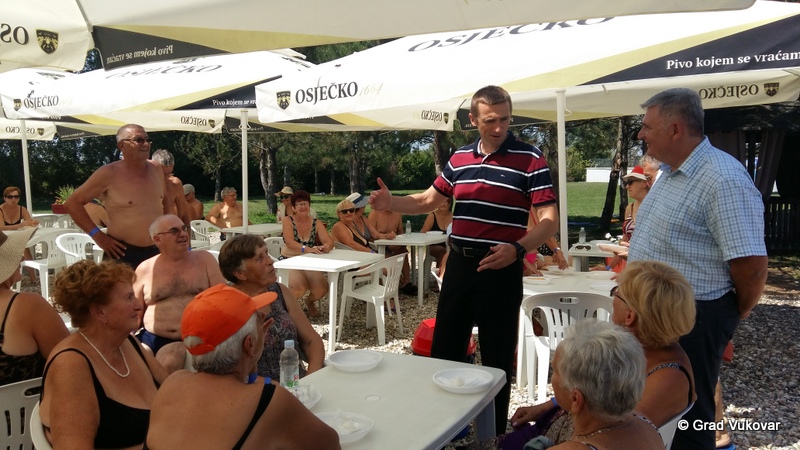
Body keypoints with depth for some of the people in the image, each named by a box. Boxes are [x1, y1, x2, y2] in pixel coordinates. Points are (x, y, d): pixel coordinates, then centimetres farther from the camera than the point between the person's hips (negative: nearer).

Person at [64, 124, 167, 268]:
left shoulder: (156, 169, 5)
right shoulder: (109, 174, -12)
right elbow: (72, 203, -8)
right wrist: (97, 235, -12)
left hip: (157, 251, 6)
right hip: (123, 253, -5)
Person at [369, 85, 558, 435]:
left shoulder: (530, 160, -9)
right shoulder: (459, 158, 8)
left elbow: (550, 220, -14)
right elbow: (428, 200, 18)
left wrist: (517, 249, -32)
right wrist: (390, 204, 0)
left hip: (500, 269, -5)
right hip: (458, 264, 5)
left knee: (496, 357, 7)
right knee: (444, 350, 15)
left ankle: (494, 433, 27)